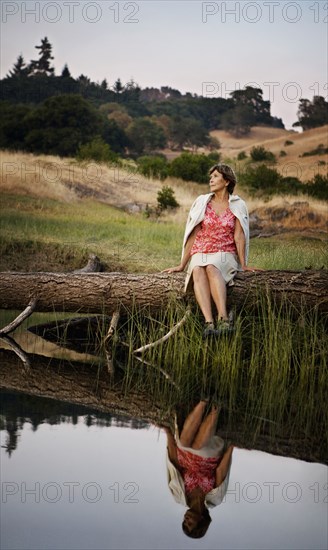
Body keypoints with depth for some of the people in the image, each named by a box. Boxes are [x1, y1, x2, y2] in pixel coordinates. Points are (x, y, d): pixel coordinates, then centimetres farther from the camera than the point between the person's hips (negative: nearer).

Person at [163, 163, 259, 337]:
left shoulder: (238, 205, 6)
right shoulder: (202, 202, 9)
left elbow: (239, 236, 0)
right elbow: (193, 235, 9)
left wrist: (243, 264, -10)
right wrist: (182, 265, 6)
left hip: (225, 255, -1)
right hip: (200, 254, 1)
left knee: (211, 268, -38)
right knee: (198, 271, -36)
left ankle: (223, 319, -54)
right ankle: (209, 323, -54)